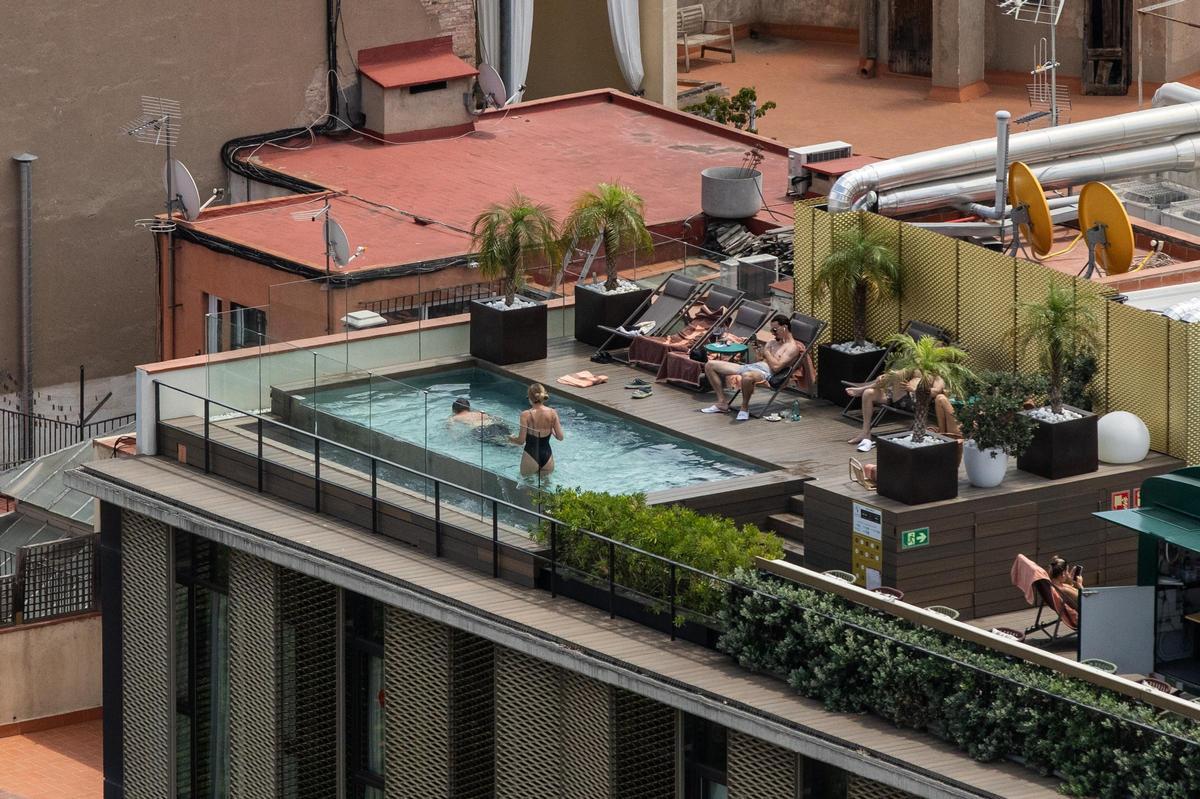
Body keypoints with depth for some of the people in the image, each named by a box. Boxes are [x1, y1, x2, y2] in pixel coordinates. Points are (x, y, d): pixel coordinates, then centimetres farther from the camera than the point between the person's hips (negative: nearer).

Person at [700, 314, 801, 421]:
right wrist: (756, 352, 6)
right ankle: (722, 402, 2)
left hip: (766, 372, -9)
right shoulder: (773, 342, 26)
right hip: (750, 366, 9)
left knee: (747, 376, -48)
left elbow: (776, 367, -13)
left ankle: (744, 407, -21)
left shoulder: (792, 347, -1)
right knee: (710, 365, 3)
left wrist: (766, 352, -2)